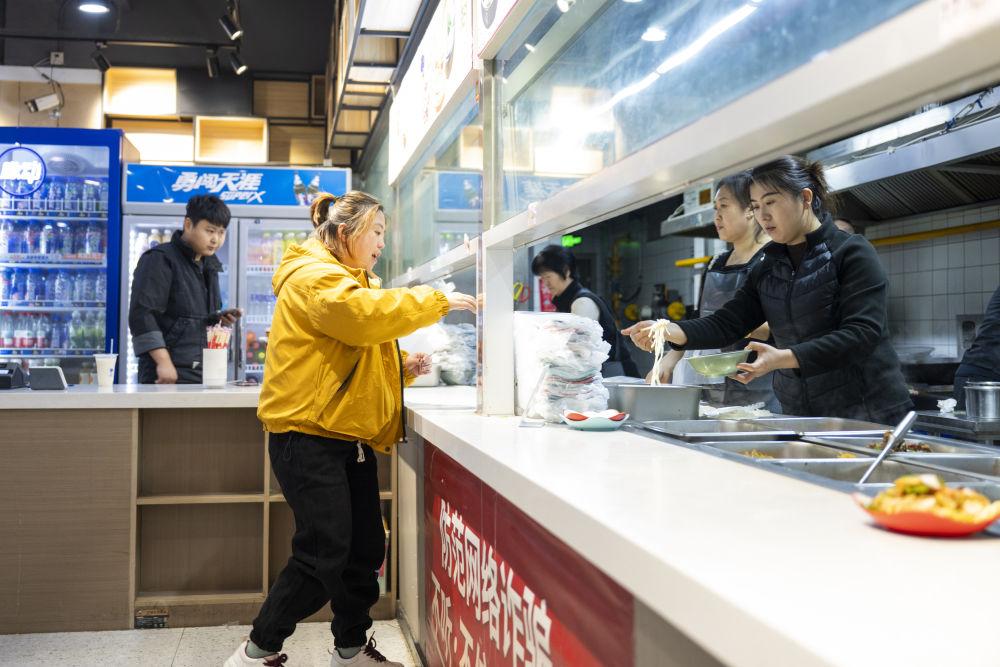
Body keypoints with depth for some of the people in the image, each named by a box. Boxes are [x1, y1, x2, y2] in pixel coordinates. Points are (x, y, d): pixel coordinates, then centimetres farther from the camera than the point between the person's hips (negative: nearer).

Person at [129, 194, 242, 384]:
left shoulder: (209, 265, 17)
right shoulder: (159, 260, -7)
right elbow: (141, 314, -15)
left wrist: (220, 319, 6)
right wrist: (163, 362, -22)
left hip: (203, 374, 7)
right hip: (168, 375, -7)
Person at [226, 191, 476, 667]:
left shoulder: (352, 282, 23)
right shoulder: (314, 278, -10)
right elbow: (365, 315, -28)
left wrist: (403, 368, 7)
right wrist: (437, 302, -20)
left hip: (350, 436, 10)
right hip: (308, 435, -10)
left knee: (366, 549, 11)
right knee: (325, 553, -8)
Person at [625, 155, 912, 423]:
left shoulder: (851, 253, -8)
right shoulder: (767, 271, 11)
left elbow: (862, 333, -19)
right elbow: (726, 322, 3)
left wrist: (784, 358, -30)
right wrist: (670, 330, -16)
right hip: (801, 417, 5)